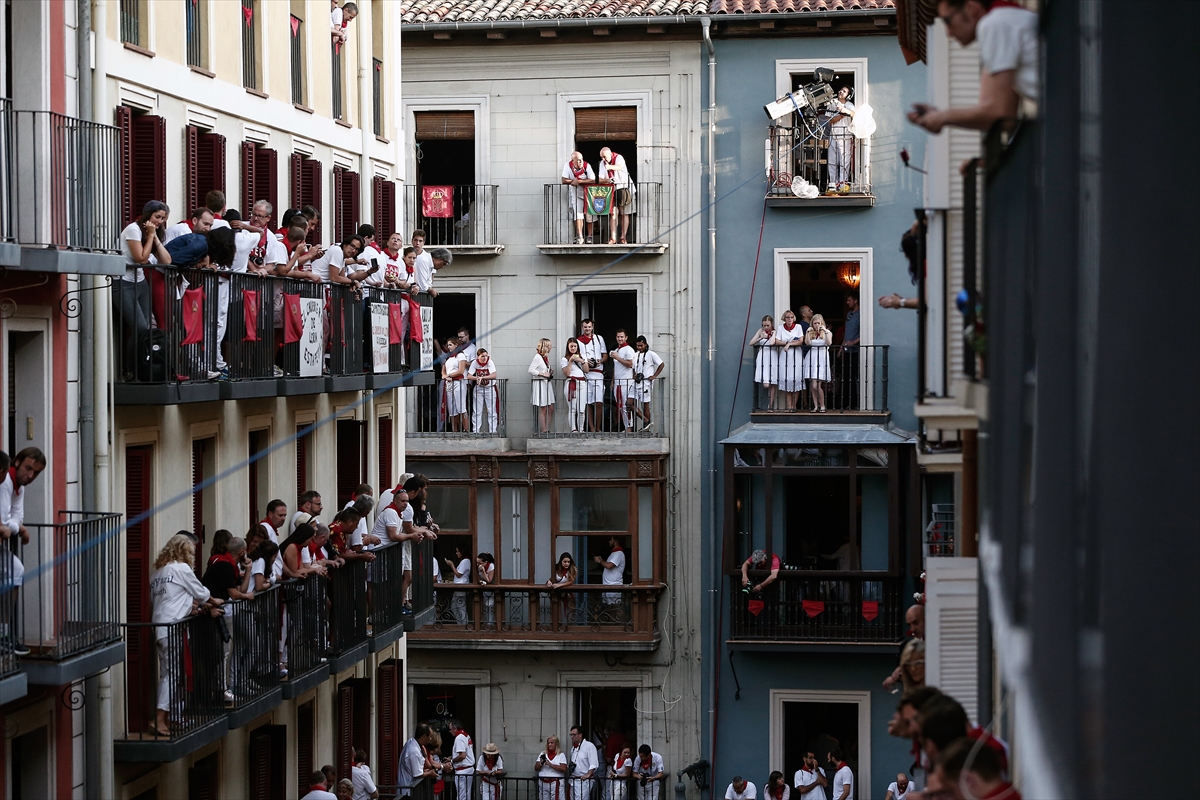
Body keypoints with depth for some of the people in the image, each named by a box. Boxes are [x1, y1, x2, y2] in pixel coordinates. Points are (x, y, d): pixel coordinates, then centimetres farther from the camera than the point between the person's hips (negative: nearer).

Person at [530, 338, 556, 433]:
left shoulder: (546, 357, 12)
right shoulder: (537, 357, -14)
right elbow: (531, 370, -19)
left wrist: (550, 372, 6)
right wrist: (543, 374, -20)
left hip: (547, 384, 9)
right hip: (540, 384, -9)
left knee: (550, 408, 7)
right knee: (543, 409, -4)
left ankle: (547, 429, 13)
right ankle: (543, 430, 2)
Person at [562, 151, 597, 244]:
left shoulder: (587, 166, -15)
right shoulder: (568, 166, -10)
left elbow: (593, 180, -22)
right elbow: (564, 180, -9)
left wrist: (579, 181, -26)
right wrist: (574, 181, -21)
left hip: (588, 191, 0)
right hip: (576, 192, 0)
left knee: (590, 214, 2)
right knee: (577, 212, -13)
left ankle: (590, 236, 15)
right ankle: (579, 237, -14)